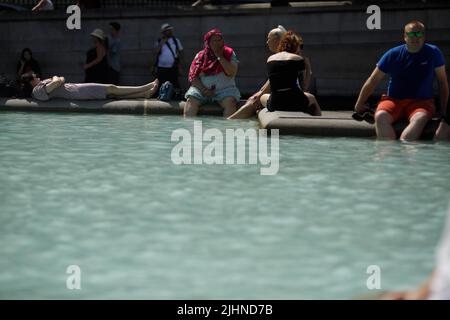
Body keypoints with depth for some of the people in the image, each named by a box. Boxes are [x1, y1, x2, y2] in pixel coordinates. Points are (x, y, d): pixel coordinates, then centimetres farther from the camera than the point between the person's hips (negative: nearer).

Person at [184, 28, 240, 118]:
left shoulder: (229, 54, 7)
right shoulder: (200, 56, 10)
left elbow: (232, 73, -9)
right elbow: (193, 77, 3)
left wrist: (220, 57, -9)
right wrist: (204, 90, -13)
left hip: (224, 89, -1)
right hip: (203, 89, 1)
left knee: (230, 102, -31)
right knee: (191, 100, -26)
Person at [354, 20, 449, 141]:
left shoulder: (433, 53, 3)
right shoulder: (393, 55, 3)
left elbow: (442, 81, 10)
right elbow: (373, 80, 10)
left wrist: (444, 109, 5)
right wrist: (359, 105, 11)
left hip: (422, 102, -1)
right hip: (393, 100, 1)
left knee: (420, 119, -38)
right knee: (381, 116, -34)